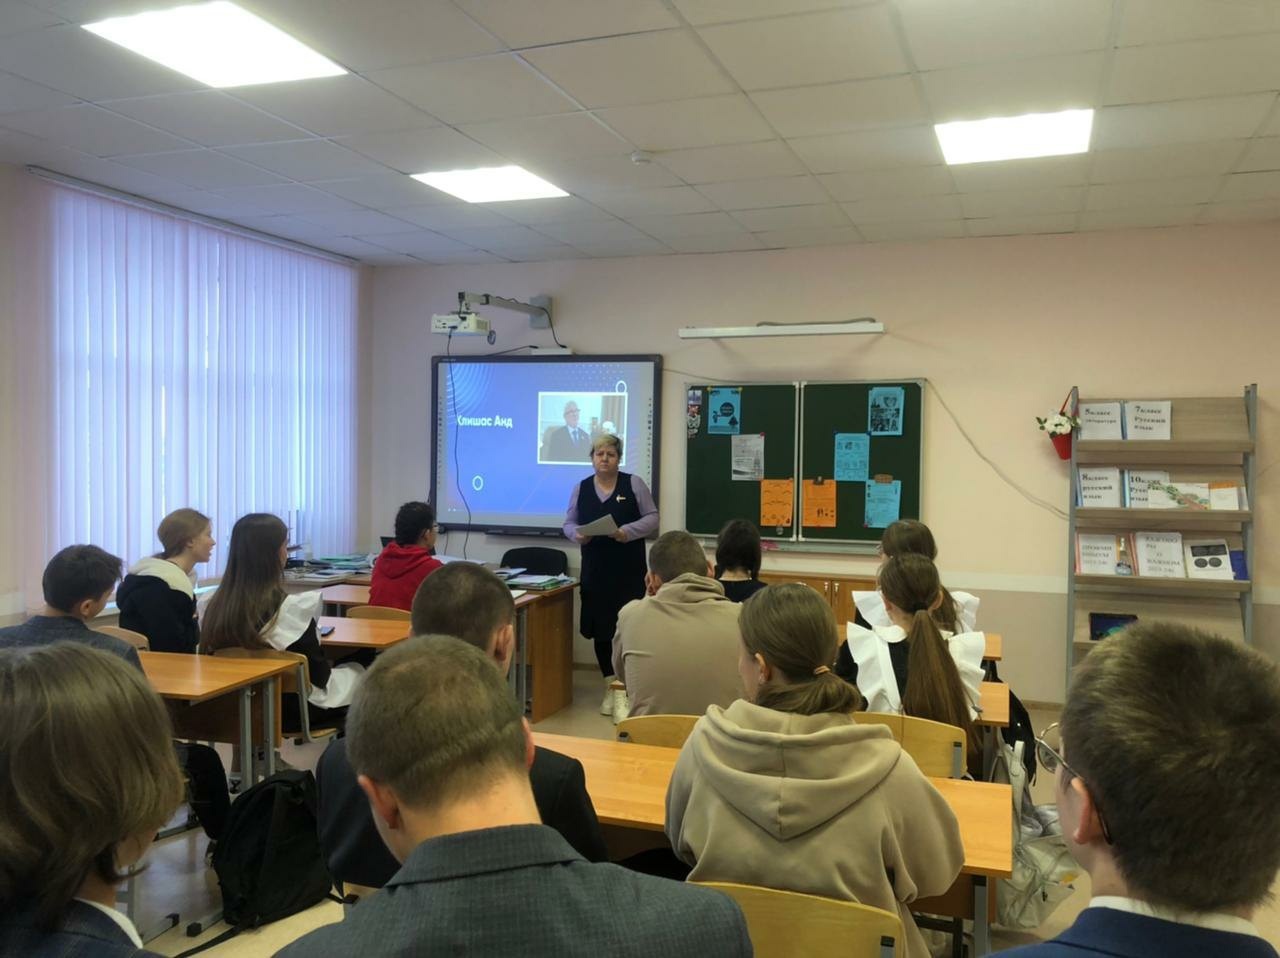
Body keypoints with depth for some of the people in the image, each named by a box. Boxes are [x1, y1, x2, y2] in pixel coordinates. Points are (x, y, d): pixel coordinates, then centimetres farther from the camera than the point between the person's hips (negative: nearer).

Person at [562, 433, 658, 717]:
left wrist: (628, 531, -18)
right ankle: (610, 686, 18)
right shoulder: (581, 488, 7)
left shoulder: (634, 484, -1)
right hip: (595, 570, 3)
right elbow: (569, 523, 11)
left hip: (628, 569, -3)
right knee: (600, 626, 6)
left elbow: (652, 518, -1)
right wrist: (577, 534, -12)